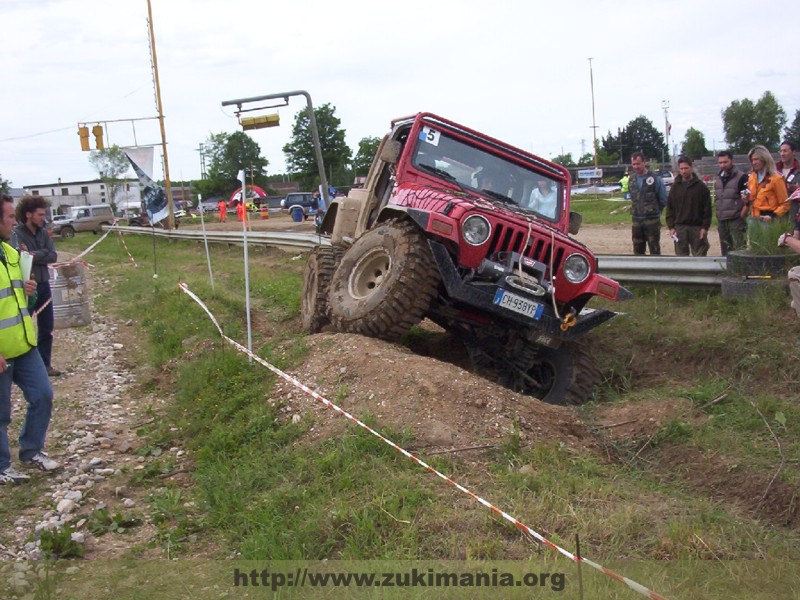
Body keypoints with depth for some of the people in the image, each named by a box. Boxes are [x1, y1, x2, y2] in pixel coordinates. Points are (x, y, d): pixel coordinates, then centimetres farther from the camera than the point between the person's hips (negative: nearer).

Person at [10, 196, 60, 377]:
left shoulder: (43, 233, 5)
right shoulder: (17, 234, -13)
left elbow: (53, 256, -4)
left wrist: (34, 255, -17)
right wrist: (43, 253, -18)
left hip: (43, 285, 6)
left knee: (46, 328, 12)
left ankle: (45, 364, 24)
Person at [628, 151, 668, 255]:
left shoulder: (654, 178, -8)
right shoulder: (632, 180, 8)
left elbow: (663, 200, -2)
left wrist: (654, 211, 5)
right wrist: (638, 210, 11)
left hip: (652, 220, -5)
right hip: (636, 220, 5)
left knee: (654, 249, -1)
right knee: (638, 250, 10)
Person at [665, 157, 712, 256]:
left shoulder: (701, 186, 1)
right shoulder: (675, 187, 9)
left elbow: (707, 209, -1)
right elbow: (670, 209, 9)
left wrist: (705, 227, -8)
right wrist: (671, 227, 0)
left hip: (697, 227, -2)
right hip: (680, 228, 2)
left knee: (700, 255, 0)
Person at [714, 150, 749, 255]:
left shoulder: (741, 177, -5)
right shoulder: (718, 179, 16)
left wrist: (741, 216, -14)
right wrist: (718, 221, 16)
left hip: (736, 220, -7)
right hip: (722, 221, 7)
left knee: (739, 250, -9)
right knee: (725, 251, 11)